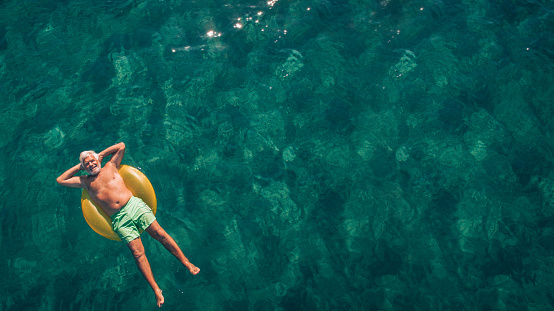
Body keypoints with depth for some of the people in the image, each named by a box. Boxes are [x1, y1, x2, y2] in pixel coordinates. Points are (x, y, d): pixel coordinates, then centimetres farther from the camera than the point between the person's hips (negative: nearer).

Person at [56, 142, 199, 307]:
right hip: (120, 219, -1)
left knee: (160, 233, -13)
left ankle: (187, 263, -8)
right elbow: (60, 180, 21)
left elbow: (121, 145, 22)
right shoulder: (85, 181, 18)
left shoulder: (110, 167, 18)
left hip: (134, 205, 1)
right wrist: (78, 166, 22)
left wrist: (101, 154, 24)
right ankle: (156, 290, -14)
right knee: (137, 252, -13)